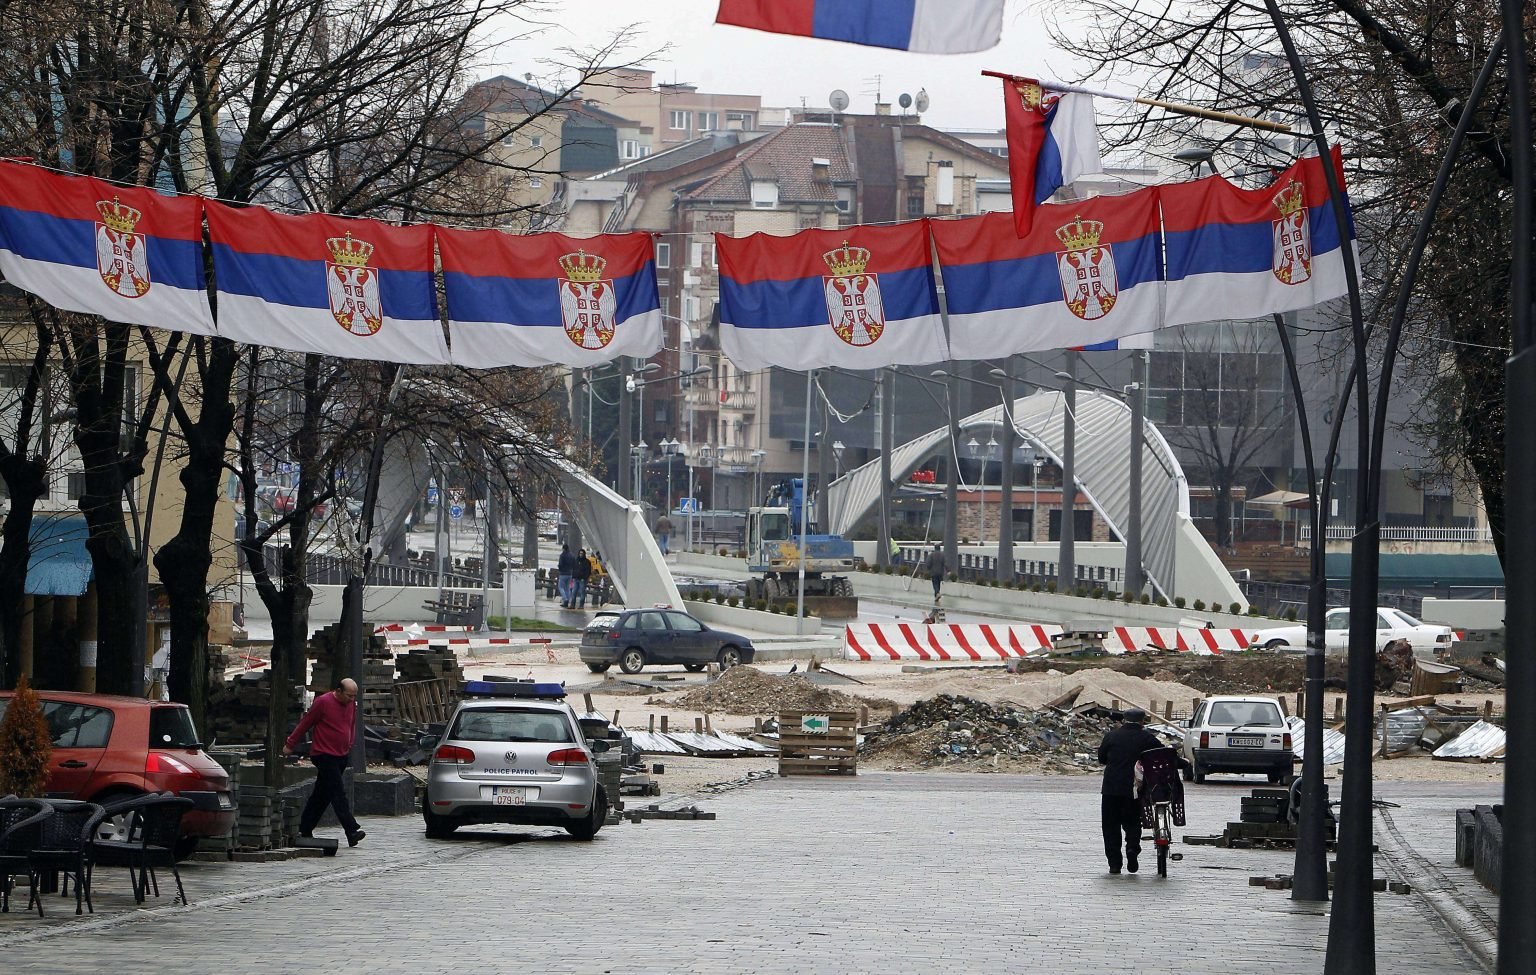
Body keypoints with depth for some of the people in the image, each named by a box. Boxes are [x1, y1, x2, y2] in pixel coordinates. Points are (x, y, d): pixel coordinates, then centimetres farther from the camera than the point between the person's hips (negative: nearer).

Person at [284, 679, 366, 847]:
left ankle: (305, 830, 20)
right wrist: (290, 745, 1)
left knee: (322, 794, 12)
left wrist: (349, 747, 19)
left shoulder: (352, 704, 8)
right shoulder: (323, 702, -12)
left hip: (342, 756, 7)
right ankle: (352, 831, -22)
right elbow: (305, 724, -4)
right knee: (338, 792, -14)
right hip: (324, 756, -7)